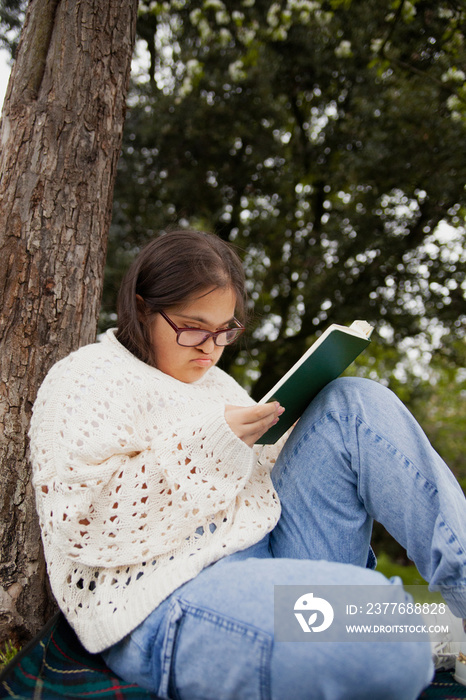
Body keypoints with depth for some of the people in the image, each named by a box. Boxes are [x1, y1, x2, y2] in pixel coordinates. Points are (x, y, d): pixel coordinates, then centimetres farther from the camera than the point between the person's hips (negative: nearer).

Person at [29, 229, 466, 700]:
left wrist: (313, 437, 4)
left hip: (270, 554, 8)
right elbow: (81, 522, -16)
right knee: (386, 642, -37)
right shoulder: (87, 379, -3)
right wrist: (204, 445, -21)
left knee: (356, 403, -6)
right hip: (173, 606, -8)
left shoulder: (209, 380, 22)